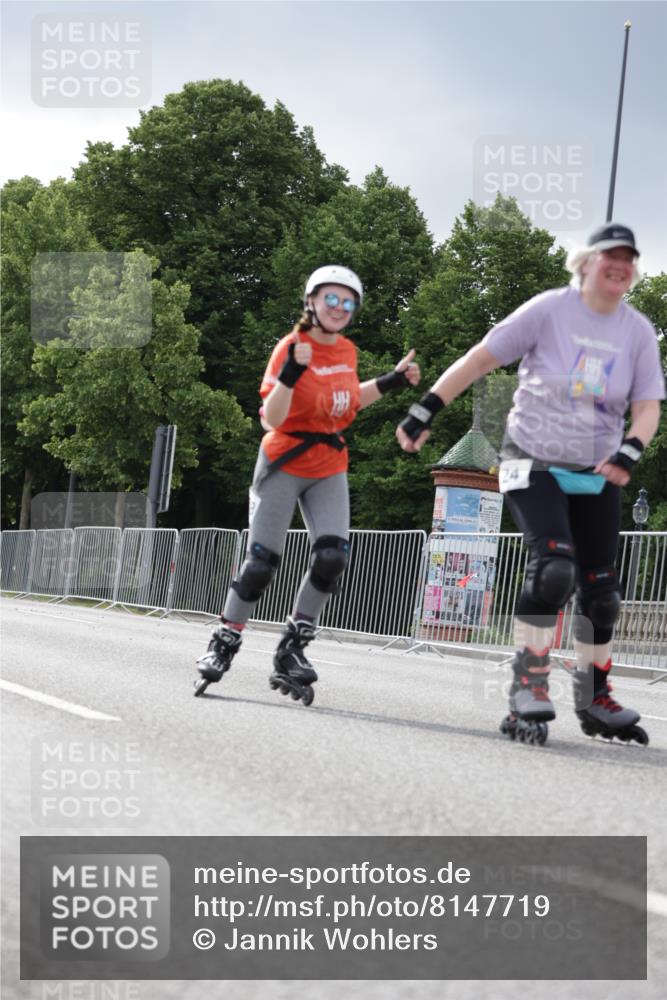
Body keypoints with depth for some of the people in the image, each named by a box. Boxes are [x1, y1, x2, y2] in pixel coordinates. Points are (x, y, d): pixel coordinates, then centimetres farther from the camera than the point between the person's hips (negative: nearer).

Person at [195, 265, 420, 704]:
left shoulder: (347, 351, 4)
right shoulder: (291, 349, -16)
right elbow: (270, 419, -24)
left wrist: (391, 381, 14)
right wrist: (291, 373, -37)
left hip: (329, 469, 5)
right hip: (285, 465, -5)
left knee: (332, 557, -12)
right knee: (261, 563, -3)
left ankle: (292, 650, 0)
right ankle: (223, 646, 15)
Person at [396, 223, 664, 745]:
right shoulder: (549, 310, -12)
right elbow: (480, 359, -10)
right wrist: (425, 411, -15)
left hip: (597, 474, 5)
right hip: (534, 463, -4)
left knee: (602, 589, 5)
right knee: (553, 567, -24)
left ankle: (595, 701, 22)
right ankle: (529, 692, -15)